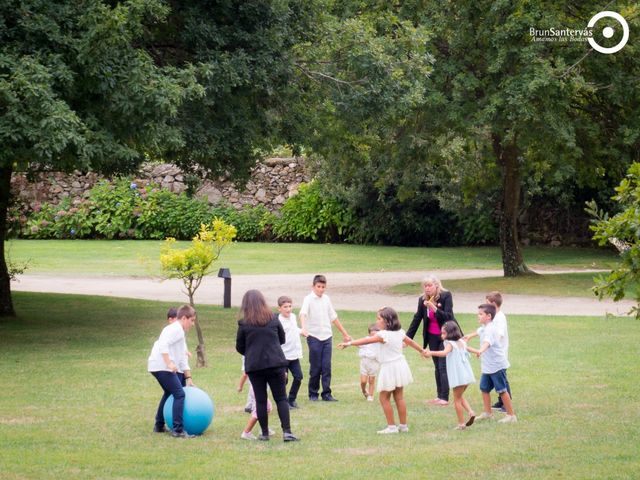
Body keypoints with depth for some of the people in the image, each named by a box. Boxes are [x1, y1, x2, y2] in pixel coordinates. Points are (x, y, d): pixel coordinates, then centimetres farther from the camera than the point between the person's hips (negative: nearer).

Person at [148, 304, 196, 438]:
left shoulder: (180, 332, 23)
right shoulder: (175, 329, -8)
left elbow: (183, 359, 24)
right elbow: (163, 344, -25)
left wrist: (188, 378, 20)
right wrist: (169, 363, -30)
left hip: (165, 367, 11)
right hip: (161, 366, -11)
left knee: (169, 393, 26)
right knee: (179, 394, -14)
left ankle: (159, 425, 36)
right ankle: (178, 429, -17)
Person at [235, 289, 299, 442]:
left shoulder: (244, 324, -4)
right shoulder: (273, 319, 1)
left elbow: (239, 347, 4)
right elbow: (282, 339, 14)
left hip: (254, 365, -1)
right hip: (275, 363, 1)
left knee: (260, 400, 9)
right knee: (281, 398, 4)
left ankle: (264, 433, 12)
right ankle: (286, 431, -6)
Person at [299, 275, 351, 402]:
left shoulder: (326, 299, 11)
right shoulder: (308, 299, -6)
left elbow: (333, 317, 20)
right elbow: (303, 314, -23)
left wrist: (344, 333, 23)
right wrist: (303, 328, -43)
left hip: (327, 337, 4)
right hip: (314, 337, -4)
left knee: (326, 367, 0)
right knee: (315, 367, 0)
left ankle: (326, 393, 3)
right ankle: (313, 394, 11)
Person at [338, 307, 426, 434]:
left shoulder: (384, 335, -19)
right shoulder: (400, 332, 6)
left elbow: (366, 341, -25)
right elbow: (410, 342, 22)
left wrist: (349, 343, -26)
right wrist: (422, 350, 40)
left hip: (389, 368, -8)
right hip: (400, 365, 8)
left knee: (384, 398, 1)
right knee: (399, 397, 14)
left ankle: (391, 426, 0)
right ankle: (403, 425, 19)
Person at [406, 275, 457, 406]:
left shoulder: (446, 296, -14)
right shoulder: (423, 300, -2)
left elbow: (448, 316, -19)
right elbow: (417, 319, 3)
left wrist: (434, 308, -34)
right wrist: (407, 338, 2)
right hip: (432, 337, 5)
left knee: (443, 367, -8)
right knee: (437, 367, 10)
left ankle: (445, 398, -7)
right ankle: (440, 396, 15)